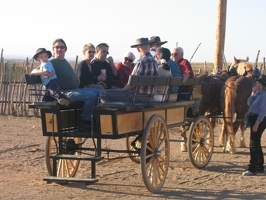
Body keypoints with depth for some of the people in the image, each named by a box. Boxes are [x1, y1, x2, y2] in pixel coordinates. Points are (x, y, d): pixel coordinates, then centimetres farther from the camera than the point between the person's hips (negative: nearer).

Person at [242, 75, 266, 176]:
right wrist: (253, 93, -2)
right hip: (253, 118, 10)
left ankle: (252, 169, -5)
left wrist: (257, 123, -22)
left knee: (254, 144, -8)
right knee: (256, 144, 15)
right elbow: (249, 103, 9)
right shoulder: (258, 93, 12)